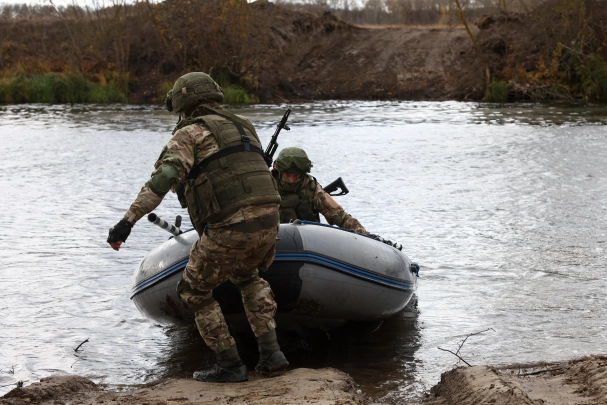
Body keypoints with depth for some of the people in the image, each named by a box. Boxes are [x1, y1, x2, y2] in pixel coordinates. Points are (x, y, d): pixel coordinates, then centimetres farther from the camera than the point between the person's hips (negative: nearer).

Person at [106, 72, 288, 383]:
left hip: (228, 229, -7)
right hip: (268, 222, 7)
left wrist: (129, 220, -18)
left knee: (195, 291, 16)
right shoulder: (242, 128, 24)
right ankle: (270, 352, 23)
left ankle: (230, 365, 15)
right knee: (247, 277, 34)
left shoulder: (190, 133, 2)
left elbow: (164, 177, -14)